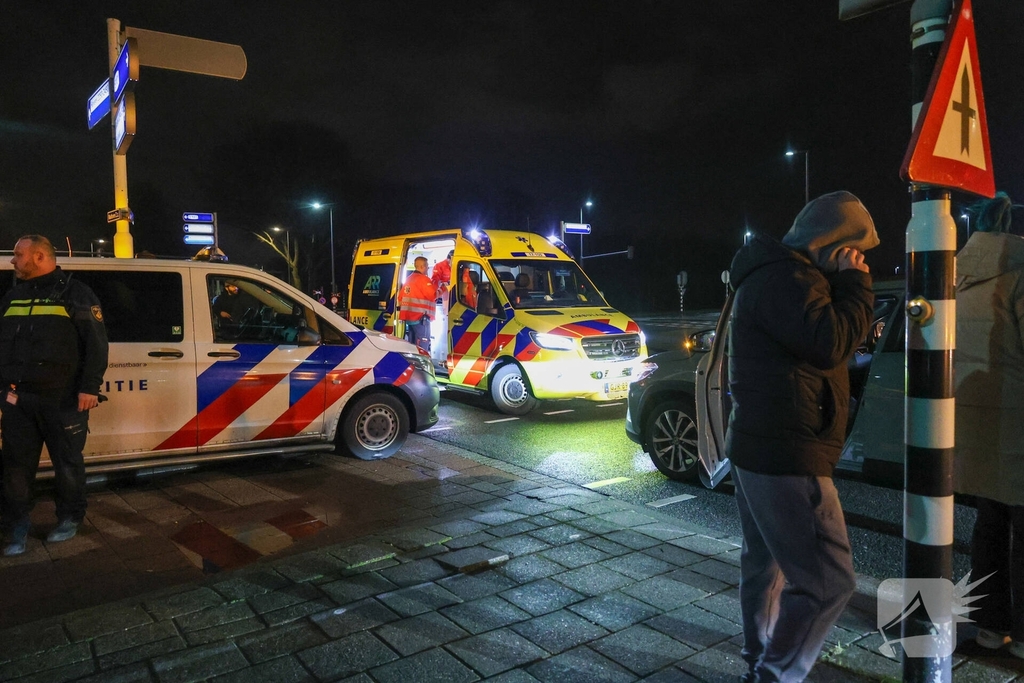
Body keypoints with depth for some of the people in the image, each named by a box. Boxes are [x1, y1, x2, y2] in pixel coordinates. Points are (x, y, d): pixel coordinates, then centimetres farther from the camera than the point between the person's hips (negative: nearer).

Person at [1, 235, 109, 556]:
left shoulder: (75, 293, -4)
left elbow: (96, 344, -9)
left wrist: (89, 387, -14)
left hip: (63, 399, -5)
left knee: (67, 463, 7)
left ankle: (70, 518, 23)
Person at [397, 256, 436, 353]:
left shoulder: (408, 279, 17)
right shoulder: (423, 279, -10)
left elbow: (400, 297, 20)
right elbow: (433, 295, -17)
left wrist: (404, 309, 26)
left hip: (409, 317, 9)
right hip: (420, 318, -9)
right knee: (422, 349, -9)